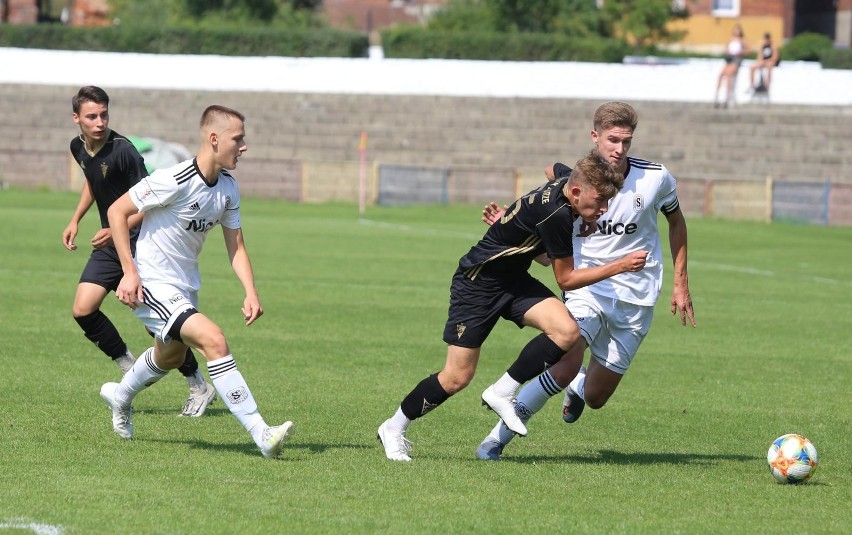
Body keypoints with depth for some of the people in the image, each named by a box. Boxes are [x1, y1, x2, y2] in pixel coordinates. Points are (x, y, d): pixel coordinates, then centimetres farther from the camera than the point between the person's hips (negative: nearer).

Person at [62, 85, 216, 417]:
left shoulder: (122, 151, -22)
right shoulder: (79, 148, 2)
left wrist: (116, 231, -30)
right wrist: (75, 220, 18)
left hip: (140, 243, -7)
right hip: (109, 244, 7)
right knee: (82, 310, -6)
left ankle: (199, 388, 8)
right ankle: (131, 370, 12)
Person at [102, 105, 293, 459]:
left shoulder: (228, 187, 0)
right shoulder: (175, 181, -24)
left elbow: (235, 246, 6)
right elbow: (117, 211, -17)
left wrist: (251, 292, -9)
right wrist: (129, 271, -22)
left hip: (186, 285, 9)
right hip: (153, 285, -9)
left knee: (171, 356, 29)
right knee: (213, 340, -25)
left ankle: (121, 396, 59)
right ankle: (261, 435, -29)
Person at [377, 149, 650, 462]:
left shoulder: (566, 181, -6)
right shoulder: (555, 214, -31)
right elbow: (566, 279, -20)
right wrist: (619, 267, -20)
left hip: (514, 282, 8)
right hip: (477, 284, -8)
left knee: (567, 331, -17)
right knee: (457, 377, -6)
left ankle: (502, 393, -2)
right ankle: (393, 429, 17)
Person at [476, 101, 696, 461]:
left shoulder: (655, 179, -7)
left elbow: (676, 221, 14)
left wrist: (680, 283, 12)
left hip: (635, 299, 2)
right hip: (587, 288, -2)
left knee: (595, 398, 7)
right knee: (565, 367, -29)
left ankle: (579, 387, 47)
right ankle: (499, 436, -17)